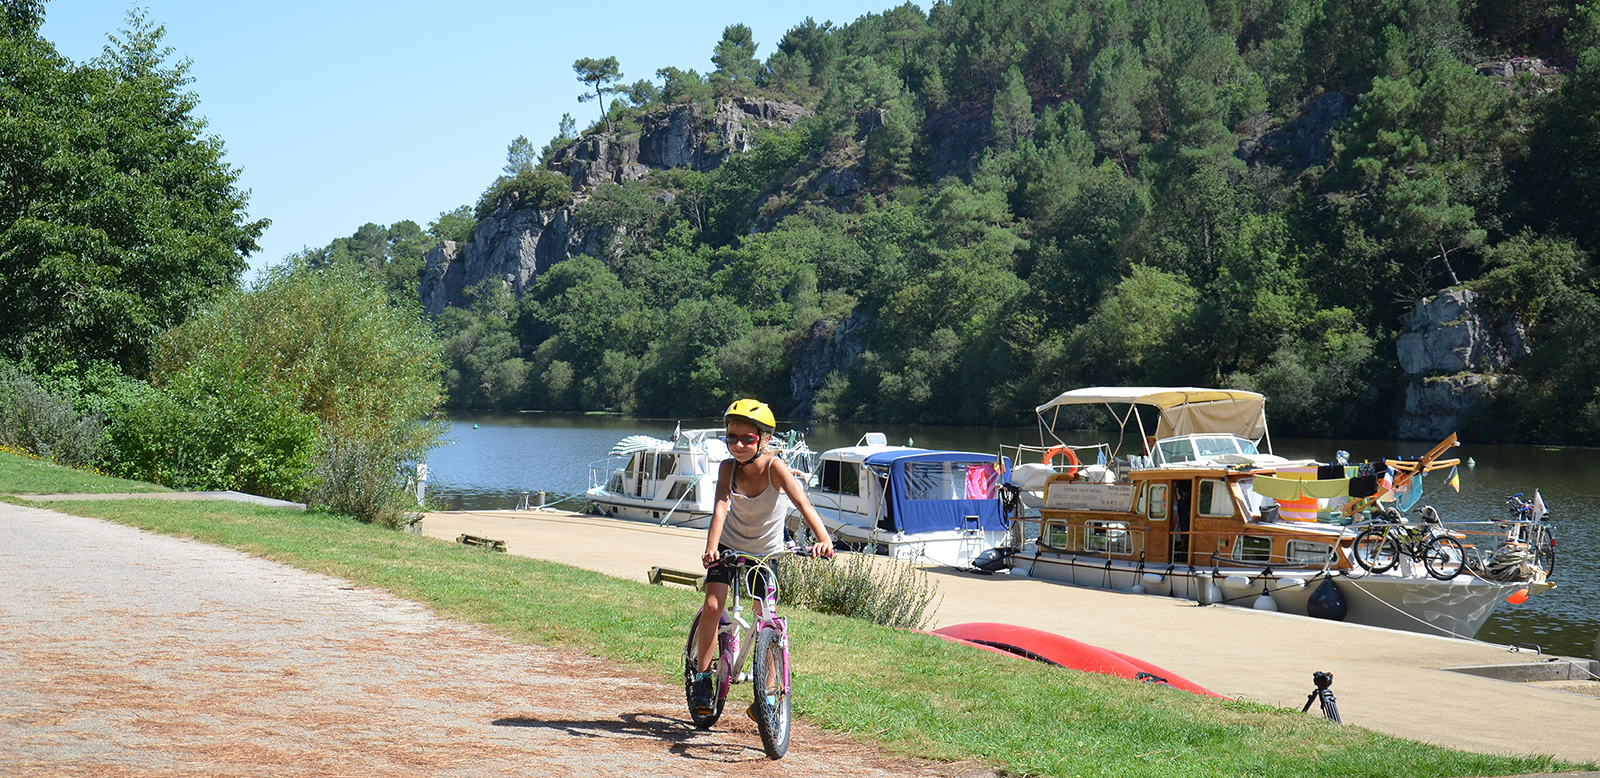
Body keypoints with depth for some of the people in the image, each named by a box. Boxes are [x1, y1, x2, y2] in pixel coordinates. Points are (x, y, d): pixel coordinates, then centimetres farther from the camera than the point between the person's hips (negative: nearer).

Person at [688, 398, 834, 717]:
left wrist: (823, 539, -55)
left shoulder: (774, 467, -27)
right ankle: (702, 678, 2)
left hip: (767, 552, -1)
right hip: (730, 546, 1)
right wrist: (711, 546, -51)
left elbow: (803, 504, -39)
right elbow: (721, 507, -33)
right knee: (712, 607, -14)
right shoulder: (728, 468, -20)